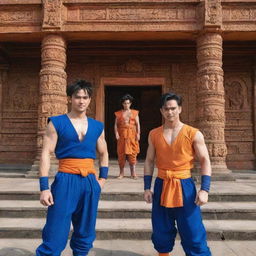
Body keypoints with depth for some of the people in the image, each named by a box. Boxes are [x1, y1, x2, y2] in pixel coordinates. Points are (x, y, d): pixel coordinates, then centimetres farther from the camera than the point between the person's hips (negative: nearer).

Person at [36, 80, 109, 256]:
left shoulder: (97, 126, 10)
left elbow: (103, 154, 21)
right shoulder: (57, 123, -1)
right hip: (66, 181, -4)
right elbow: (46, 154, -4)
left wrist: (102, 178, 10)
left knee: (85, 236, 15)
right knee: (54, 238, -3)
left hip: (90, 182, 4)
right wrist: (44, 187, -10)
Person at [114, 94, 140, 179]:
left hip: (132, 135, 0)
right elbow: (116, 124, 5)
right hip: (122, 135, 0)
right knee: (121, 153, -1)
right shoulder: (118, 113, 11)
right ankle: (121, 173, 7)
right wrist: (116, 133, -10)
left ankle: (133, 173, -3)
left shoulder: (135, 113, 12)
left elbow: (137, 124, 7)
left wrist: (138, 133, -7)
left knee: (132, 153, -6)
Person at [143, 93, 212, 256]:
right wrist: (147, 188, 3)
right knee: (161, 232, 14)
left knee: (193, 234, 2)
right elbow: (149, 161, 8)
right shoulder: (154, 134, 4)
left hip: (184, 186, -3)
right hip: (161, 186, 3)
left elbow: (205, 161, -5)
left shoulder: (193, 134, -5)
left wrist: (204, 189, -14)